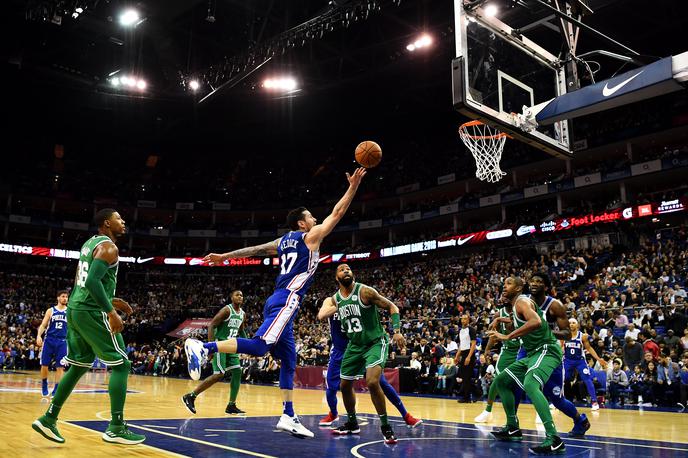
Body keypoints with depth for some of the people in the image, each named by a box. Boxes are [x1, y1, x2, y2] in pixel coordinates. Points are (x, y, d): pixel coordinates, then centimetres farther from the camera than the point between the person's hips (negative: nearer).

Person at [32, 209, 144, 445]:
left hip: (75, 309, 10)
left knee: (79, 367, 19)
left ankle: (48, 419, 21)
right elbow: (93, 281, -24)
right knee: (121, 364, -4)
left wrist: (111, 301, 25)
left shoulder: (89, 244, 20)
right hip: (92, 312, -10)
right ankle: (116, 428, -4)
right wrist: (111, 312, -24)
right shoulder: (108, 246, -11)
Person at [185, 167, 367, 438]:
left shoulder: (283, 241, 21)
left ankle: (288, 417, 10)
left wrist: (224, 257, 21)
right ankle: (202, 347, -27)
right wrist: (353, 186, 11)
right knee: (259, 347, -20)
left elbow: (254, 250, 18)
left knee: (288, 362, 10)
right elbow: (338, 213, 4)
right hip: (286, 302, -9)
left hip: (279, 303, 9)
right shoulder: (312, 235, 3)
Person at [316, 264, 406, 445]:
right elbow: (321, 316, -14)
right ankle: (352, 423, 33)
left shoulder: (365, 291, -16)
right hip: (354, 346, 6)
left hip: (375, 343, -6)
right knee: (345, 385, 11)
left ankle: (386, 427, -7)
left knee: (372, 382, -24)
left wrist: (396, 331, -21)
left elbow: (392, 307, -12)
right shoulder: (334, 299, 1)